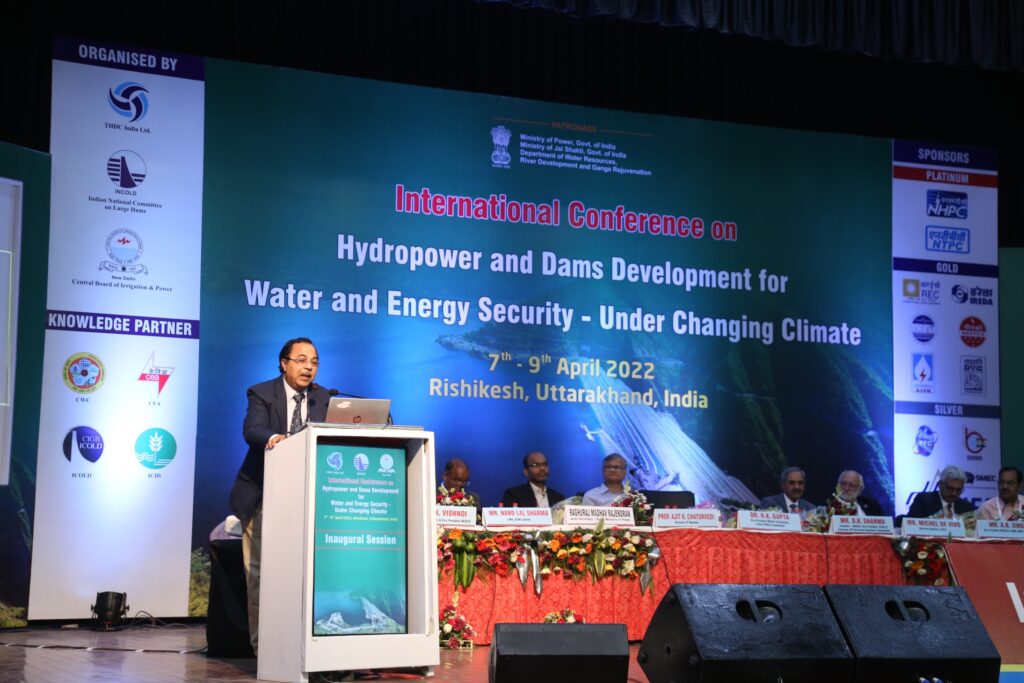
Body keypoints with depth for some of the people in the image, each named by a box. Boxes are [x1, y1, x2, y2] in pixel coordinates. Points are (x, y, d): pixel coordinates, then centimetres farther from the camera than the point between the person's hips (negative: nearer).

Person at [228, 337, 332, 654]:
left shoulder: (324, 399, 8)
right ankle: (262, 643, 8)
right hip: (264, 496, -3)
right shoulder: (261, 393, -3)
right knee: (260, 572, 0)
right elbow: (252, 429, -20)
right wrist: (273, 437, -42)